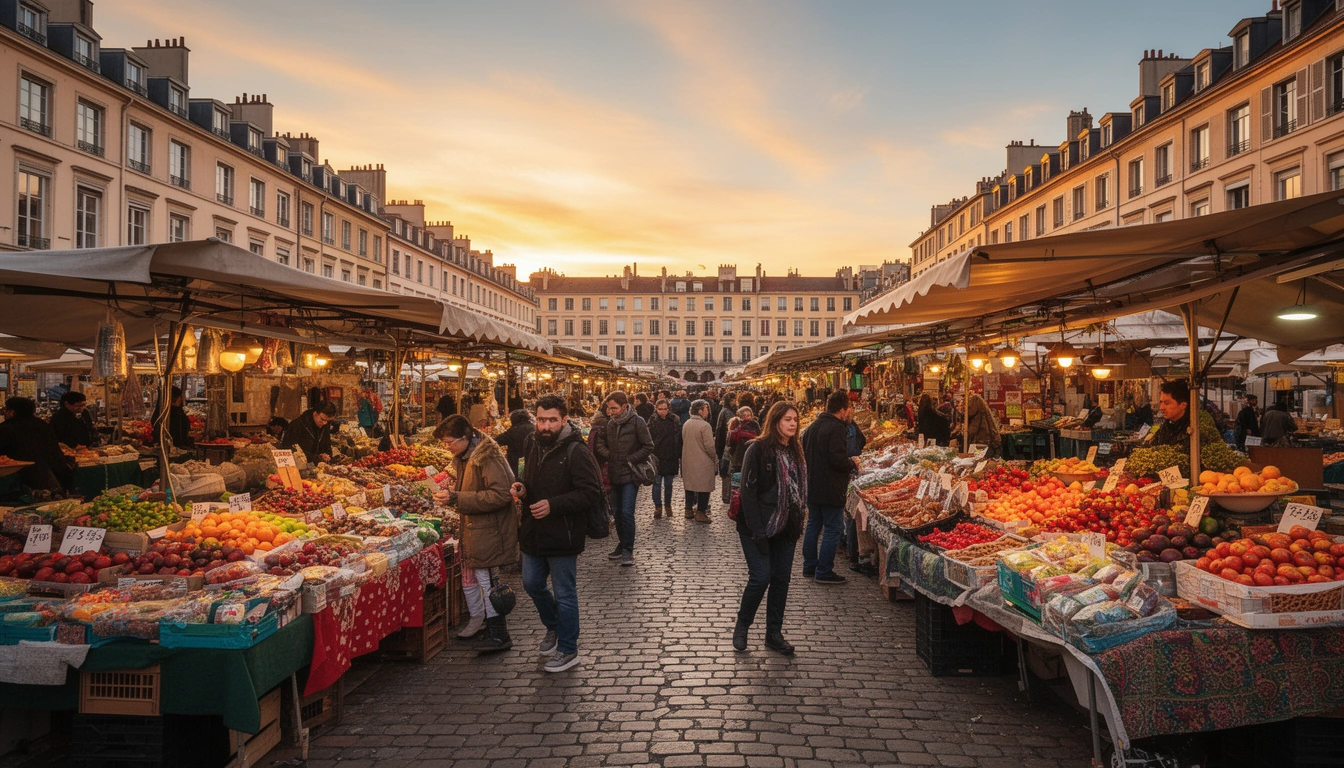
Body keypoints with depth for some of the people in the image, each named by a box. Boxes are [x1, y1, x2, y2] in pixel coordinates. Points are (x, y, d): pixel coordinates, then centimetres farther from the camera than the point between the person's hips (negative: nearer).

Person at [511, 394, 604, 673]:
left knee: (564, 595, 5)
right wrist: (521, 487, -1)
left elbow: (591, 494, -22)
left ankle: (568, 650, 21)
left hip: (562, 536, -7)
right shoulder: (533, 446, 5)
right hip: (534, 533, 8)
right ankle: (554, 627, 45)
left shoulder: (576, 453, -19)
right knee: (532, 584, 19)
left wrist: (553, 505, -27)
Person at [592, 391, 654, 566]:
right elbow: (599, 443, 18)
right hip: (615, 474, 6)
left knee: (627, 513, -11)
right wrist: (608, 455, 0)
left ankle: (628, 550, -1)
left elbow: (648, 447, -9)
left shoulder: (637, 422, -10)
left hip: (630, 475, -6)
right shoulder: (610, 423, 7)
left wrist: (630, 459, -13)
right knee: (617, 512, 13)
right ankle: (622, 545, 25)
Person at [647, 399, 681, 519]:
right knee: (657, 483, 0)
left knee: (668, 483, 11)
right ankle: (658, 507, 10)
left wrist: (680, 456, -1)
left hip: (671, 458, 1)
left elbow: (679, 439, 2)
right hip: (657, 457, -1)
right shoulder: (652, 421, -3)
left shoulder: (674, 421, 1)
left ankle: (668, 505, 26)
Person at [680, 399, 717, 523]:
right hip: (703, 462, -7)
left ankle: (689, 510, 23)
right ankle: (700, 512, 5)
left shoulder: (685, 425, 5)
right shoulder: (705, 426, -18)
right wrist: (715, 458, -3)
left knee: (690, 485, 16)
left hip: (688, 461, 7)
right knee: (704, 487, 3)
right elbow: (709, 446, -18)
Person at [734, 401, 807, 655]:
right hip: (759, 527, -6)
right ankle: (741, 627, 13)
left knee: (781, 579, 8)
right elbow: (748, 491, -15)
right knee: (761, 577, -8)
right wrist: (757, 531, -19)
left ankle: (774, 634, 19)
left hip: (785, 528, 6)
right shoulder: (758, 449, -12)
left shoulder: (795, 451, 9)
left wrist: (797, 524, 6)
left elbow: (800, 490, 15)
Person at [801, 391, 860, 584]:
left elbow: (804, 453, 17)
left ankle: (809, 565, 25)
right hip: (831, 488, -9)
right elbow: (838, 460, -24)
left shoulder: (813, 427, 10)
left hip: (812, 486, 9)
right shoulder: (837, 428, -18)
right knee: (833, 528, -1)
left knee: (813, 525, 17)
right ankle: (824, 572, 0)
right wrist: (853, 464, -6)